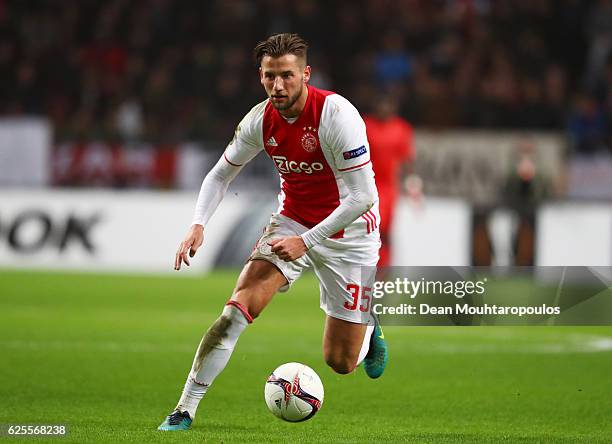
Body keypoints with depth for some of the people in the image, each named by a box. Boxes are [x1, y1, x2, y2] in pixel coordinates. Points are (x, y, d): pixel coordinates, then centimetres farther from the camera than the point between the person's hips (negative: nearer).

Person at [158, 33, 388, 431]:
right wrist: (199, 225, -11)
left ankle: (368, 326, 38)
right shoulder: (260, 120, -10)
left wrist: (306, 241, -27)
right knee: (239, 307, -21)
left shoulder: (337, 115, -26)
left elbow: (364, 196, -27)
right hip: (293, 220, 4)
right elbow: (221, 174, 6)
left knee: (340, 362, 1)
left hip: (347, 231, -4)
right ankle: (185, 409, -15)